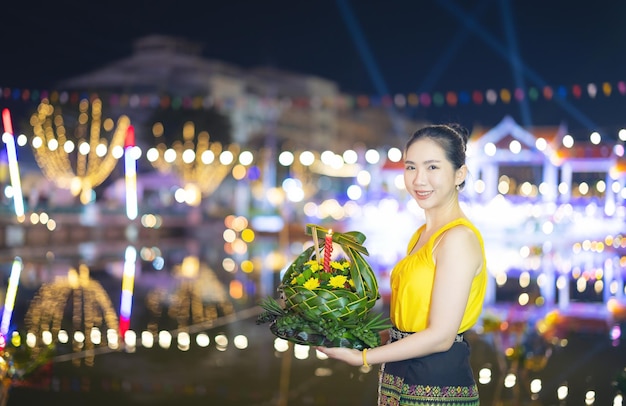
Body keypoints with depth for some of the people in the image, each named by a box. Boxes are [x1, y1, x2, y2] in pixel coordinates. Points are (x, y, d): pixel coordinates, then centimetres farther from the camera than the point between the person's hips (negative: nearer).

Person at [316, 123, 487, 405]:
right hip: (400, 382, 8)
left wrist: (362, 358, -17)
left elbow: (440, 336, -20)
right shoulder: (422, 234, 9)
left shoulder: (459, 238, -17)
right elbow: (408, 319, 7)